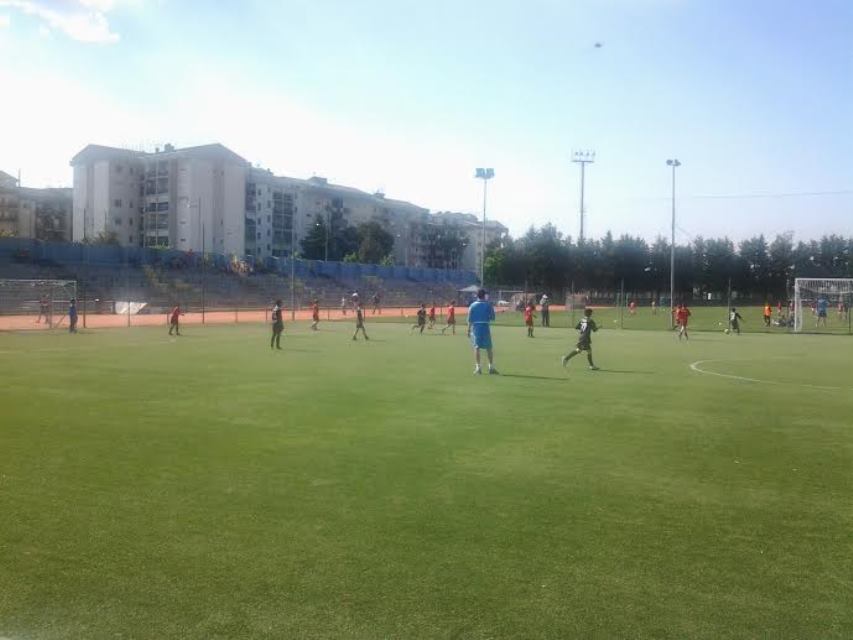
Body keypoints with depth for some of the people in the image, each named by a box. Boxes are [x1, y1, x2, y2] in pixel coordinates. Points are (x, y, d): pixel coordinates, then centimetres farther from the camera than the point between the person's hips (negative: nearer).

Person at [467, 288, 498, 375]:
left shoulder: (473, 305, 1)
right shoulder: (488, 305, 0)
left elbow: (469, 319, 0)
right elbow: (493, 318, 0)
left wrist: (469, 330, 4)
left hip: (475, 327, 0)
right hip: (485, 327, 0)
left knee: (476, 348, 2)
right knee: (489, 348, 8)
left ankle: (477, 367, -4)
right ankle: (491, 367, 12)